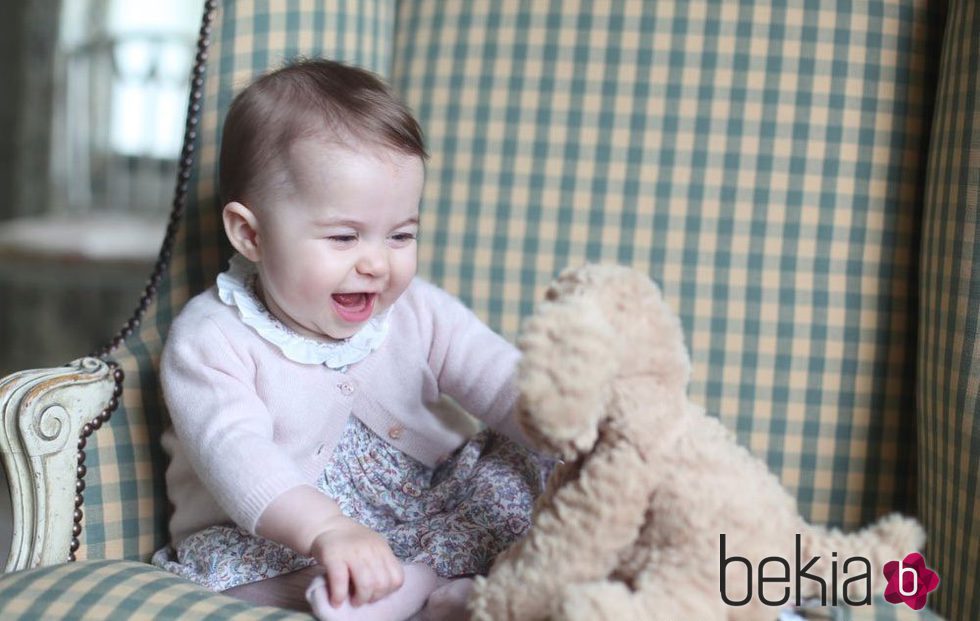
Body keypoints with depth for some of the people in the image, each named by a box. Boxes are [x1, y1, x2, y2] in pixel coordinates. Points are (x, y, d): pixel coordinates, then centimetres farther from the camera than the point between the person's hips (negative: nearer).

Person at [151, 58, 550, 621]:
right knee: (216, 559, -32)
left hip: (427, 510, 4)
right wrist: (325, 529, -48)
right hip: (276, 543, -3)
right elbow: (234, 454, -30)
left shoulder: (420, 314, -2)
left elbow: (508, 384, -10)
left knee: (520, 467, -14)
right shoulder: (212, 340, -15)